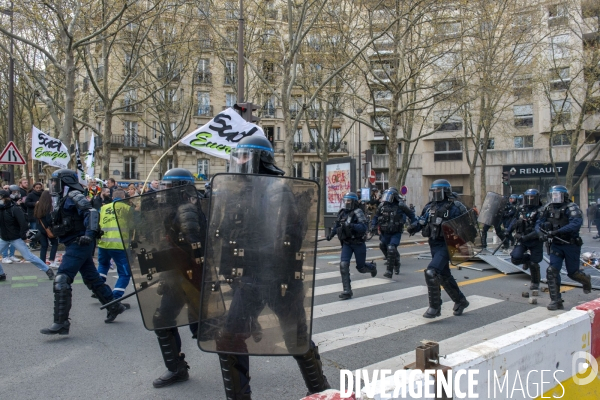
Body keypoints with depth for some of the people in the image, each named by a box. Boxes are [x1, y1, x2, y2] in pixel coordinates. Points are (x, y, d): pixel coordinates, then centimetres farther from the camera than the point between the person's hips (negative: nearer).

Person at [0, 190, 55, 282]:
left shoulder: (15, 209, -16)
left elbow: (23, 223, -19)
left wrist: (23, 236, -19)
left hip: (16, 238, -7)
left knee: (29, 257, -7)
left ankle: (48, 270, 1)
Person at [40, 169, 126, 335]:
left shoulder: (74, 196, -10)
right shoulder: (62, 199, 18)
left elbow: (91, 212, -23)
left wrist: (90, 234, -32)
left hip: (78, 244, -10)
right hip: (74, 245, 10)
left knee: (61, 280, -13)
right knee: (92, 278, 16)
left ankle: (61, 323, -11)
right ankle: (114, 306, 28)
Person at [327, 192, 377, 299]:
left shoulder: (357, 212, -14)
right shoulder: (341, 213, 5)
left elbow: (365, 226, -25)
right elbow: (336, 225, 22)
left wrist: (352, 226, -37)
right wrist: (331, 233, 7)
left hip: (358, 243, -5)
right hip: (346, 243, 5)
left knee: (361, 268, 10)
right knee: (343, 265, -12)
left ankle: (372, 267, 46)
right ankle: (347, 291, -7)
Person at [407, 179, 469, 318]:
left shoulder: (453, 207, -12)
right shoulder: (430, 207, 8)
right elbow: (422, 221, 16)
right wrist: (415, 226, -3)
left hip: (445, 245, -8)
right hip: (434, 245, 8)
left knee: (431, 273, -19)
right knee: (444, 276, 19)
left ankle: (435, 307, -4)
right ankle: (461, 301, 41)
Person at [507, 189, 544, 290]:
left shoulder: (539, 212, -14)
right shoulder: (520, 209, 3)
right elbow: (515, 221, 22)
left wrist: (525, 237, -29)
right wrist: (508, 231, 16)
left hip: (535, 241, -4)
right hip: (522, 240, 4)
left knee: (533, 263, 4)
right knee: (515, 259, -10)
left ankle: (535, 283, 30)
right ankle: (527, 258, 25)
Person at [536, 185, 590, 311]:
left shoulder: (571, 208, -14)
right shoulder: (548, 208, 3)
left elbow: (576, 223, -29)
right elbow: (538, 224, 2)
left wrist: (557, 232, -38)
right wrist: (541, 233, -20)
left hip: (571, 245, -4)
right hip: (555, 245, 4)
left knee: (573, 273, 10)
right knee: (552, 271, -8)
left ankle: (586, 279, 47)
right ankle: (556, 301, -1)